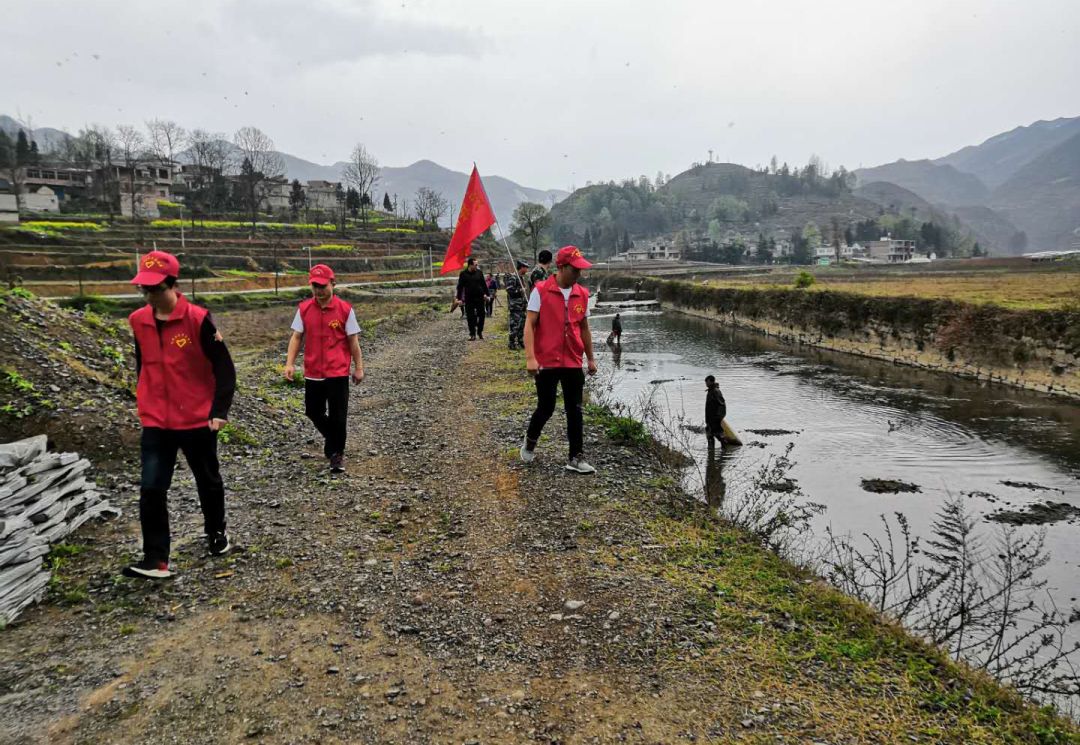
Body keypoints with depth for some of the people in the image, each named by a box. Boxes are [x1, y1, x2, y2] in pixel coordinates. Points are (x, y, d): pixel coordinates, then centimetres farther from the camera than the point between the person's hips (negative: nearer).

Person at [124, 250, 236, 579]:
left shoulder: (198, 319, -15)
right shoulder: (138, 321, 1)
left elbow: (224, 367, -12)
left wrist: (219, 411, -18)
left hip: (198, 419, -3)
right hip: (155, 421, 3)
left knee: (208, 482, 15)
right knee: (151, 489, -4)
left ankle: (216, 532, 38)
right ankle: (156, 560, 2)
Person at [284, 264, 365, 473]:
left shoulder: (345, 309, -5)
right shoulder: (304, 309, 2)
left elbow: (353, 340, -1)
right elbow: (296, 337, 4)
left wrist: (358, 368, 0)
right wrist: (290, 363, -5)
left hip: (338, 372, -3)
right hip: (312, 372, 3)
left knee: (338, 416, 0)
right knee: (313, 412, 13)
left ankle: (337, 454, 17)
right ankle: (331, 438, 41)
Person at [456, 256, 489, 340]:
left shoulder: (479, 272, 4)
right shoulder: (463, 274, -3)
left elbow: (483, 284, 11)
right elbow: (460, 287, 0)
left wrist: (485, 294, 7)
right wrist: (459, 298, -4)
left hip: (480, 298, 2)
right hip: (469, 299, -2)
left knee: (481, 315, 5)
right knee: (470, 317, 1)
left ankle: (480, 331, 22)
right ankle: (472, 334, 10)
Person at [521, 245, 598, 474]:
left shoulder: (582, 294, 6)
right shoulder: (541, 291, -7)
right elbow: (529, 325, -10)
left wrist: (591, 358, 17)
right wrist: (530, 357, -18)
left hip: (573, 363, 4)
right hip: (546, 362, -4)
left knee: (575, 411, 4)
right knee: (546, 408, 5)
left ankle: (576, 458, 12)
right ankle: (529, 443, 33)